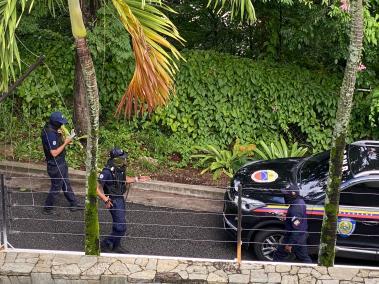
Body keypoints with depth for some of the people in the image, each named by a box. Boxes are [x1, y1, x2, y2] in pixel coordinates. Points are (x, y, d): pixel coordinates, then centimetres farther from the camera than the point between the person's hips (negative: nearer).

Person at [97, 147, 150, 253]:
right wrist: (106, 200, -30)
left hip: (120, 198, 9)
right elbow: (97, 187, -28)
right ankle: (105, 245, 11)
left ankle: (116, 246, 39)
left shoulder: (120, 168, -2)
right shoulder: (107, 171, -28)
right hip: (114, 201, -9)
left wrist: (137, 179, 12)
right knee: (121, 227, -5)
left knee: (118, 225, 22)